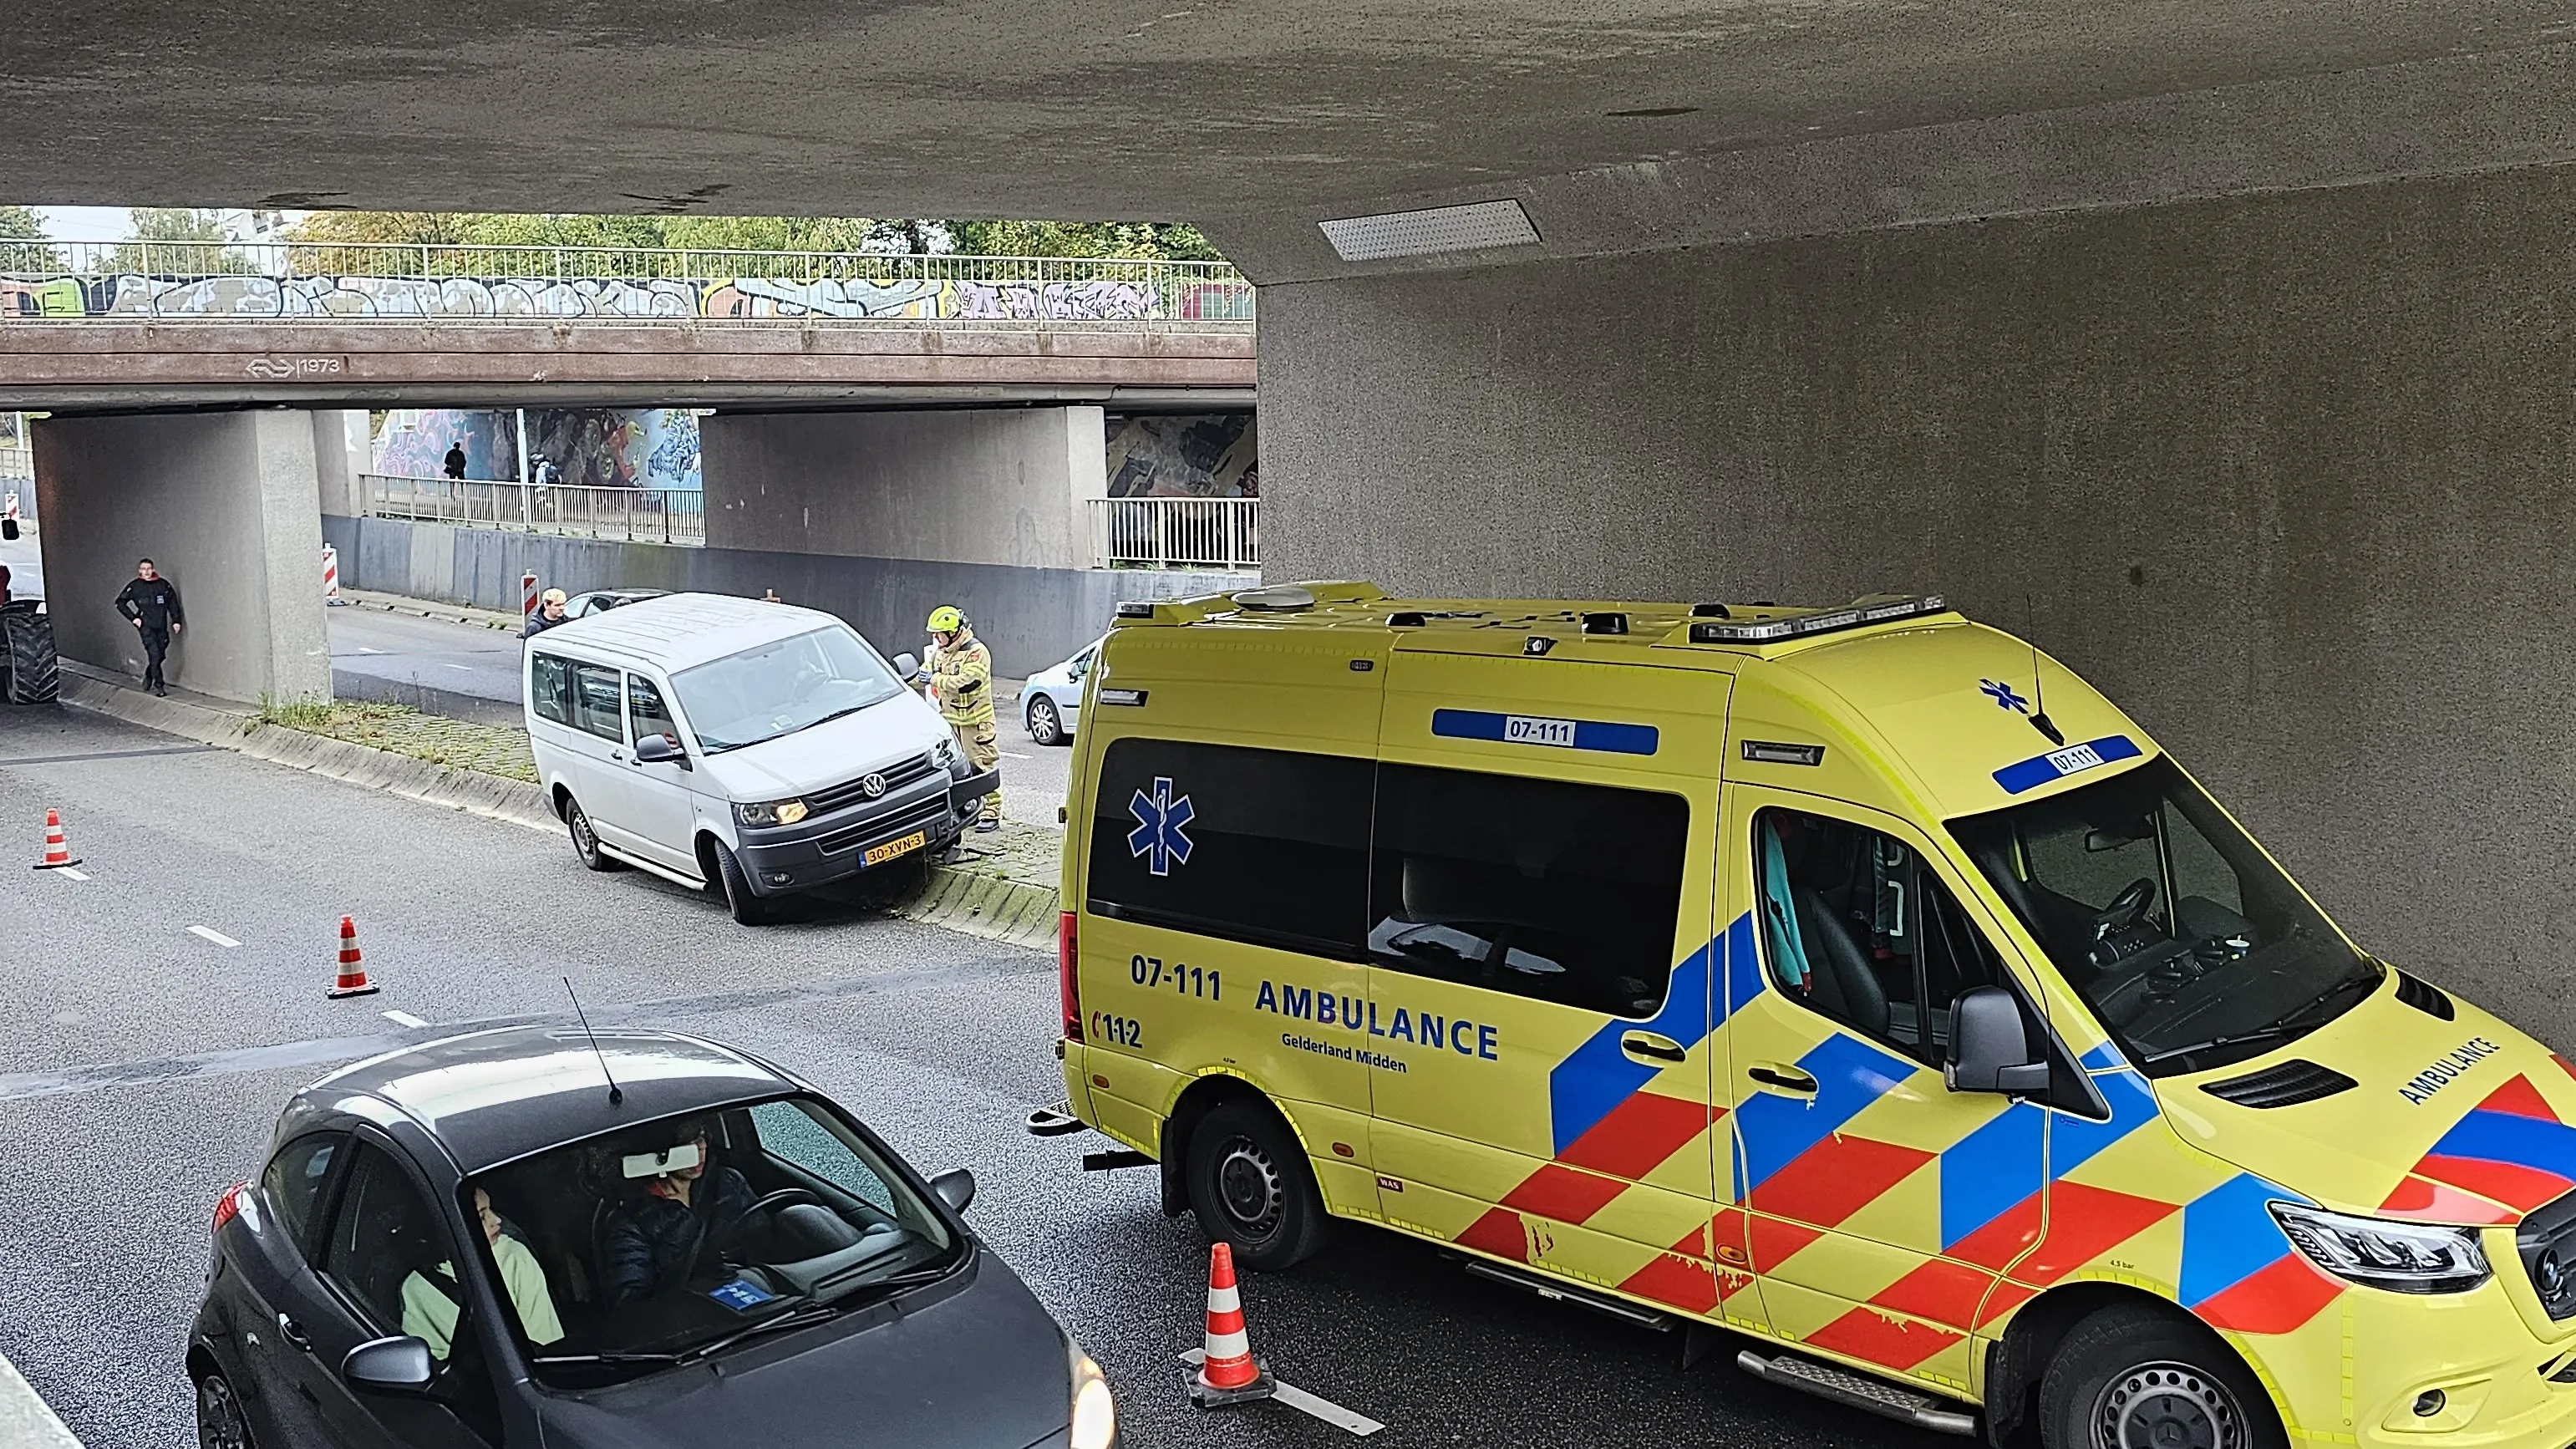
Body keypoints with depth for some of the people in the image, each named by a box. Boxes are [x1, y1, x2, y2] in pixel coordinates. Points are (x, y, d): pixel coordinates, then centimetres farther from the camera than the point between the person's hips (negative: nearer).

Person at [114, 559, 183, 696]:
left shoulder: (163, 584, 5)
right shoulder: (135, 586, 0)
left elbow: (173, 602, 12)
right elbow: (120, 602, 7)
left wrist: (176, 620, 6)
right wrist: (133, 618, -2)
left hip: (162, 626, 3)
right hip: (146, 626, -3)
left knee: (160, 655, 7)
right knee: (154, 654, -13)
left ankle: (148, 677, 33)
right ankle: (159, 685, -10)